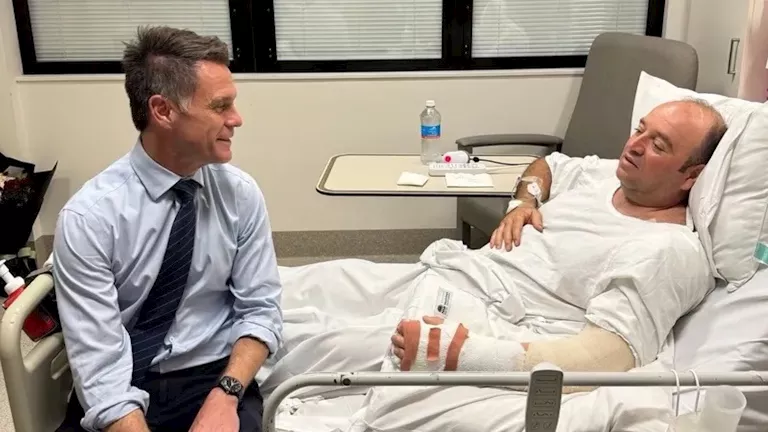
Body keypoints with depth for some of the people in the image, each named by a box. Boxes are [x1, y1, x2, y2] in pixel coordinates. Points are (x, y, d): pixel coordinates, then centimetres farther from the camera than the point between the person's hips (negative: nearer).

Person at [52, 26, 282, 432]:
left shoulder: (241, 194, -5)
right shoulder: (88, 216, -14)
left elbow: (260, 311, -1)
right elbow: (99, 368, -17)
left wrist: (226, 394, -16)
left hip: (214, 377, 1)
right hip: (122, 389, 0)